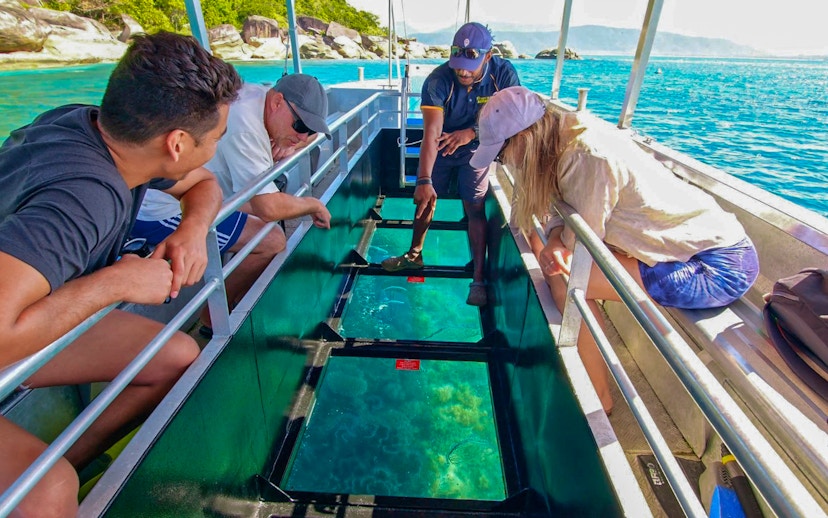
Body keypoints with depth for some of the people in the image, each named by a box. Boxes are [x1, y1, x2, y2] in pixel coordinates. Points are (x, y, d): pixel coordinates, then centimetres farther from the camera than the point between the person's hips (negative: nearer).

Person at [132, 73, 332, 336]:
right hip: (159, 211, -10)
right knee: (272, 241, -16)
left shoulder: (261, 96, 1)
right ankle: (213, 321, 3)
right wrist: (313, 204, -13)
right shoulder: (244, 126, -27)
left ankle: (238, 301, 21)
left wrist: (288, 148, -5)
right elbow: (269, 208, -31)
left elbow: (308, 134, 17)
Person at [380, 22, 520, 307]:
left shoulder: (504, 74, -23)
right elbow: (431, 132, -36)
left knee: (475, 208, -9)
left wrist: (472, 132, -32)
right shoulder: (438, 80, -28)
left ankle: (478, 279, -4)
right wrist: (424, 180, -45)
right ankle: (414, 254, 31)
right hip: (439, 147, 1)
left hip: (476, 149, -1)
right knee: (425, 198, 8)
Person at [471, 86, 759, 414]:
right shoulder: (565, 138, 0)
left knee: (570, 284, -17)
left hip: (720, 267, -9)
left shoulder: (587, 156, -27)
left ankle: (600, 400, 3)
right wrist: (555, 237, -15)